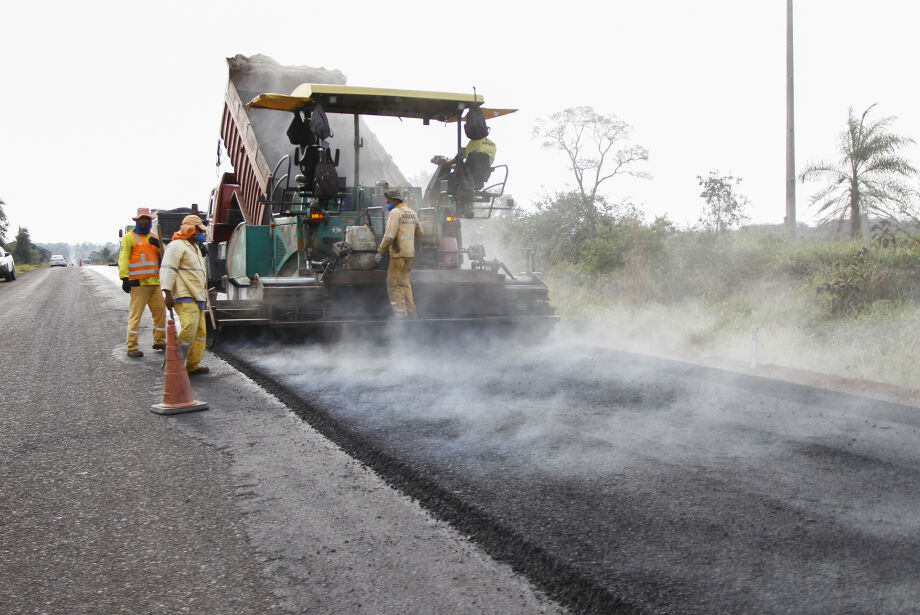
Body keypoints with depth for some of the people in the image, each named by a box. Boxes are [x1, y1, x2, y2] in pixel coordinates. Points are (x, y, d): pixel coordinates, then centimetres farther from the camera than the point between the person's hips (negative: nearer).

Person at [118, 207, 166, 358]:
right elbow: (123, 258, -7)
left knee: (160, 311, 10)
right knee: (135, 314, -7)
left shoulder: (154, 237, 20)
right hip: (138, 283, -6)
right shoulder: (129, 237, 1)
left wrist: (159, 245, -6)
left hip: (154, 282, 6)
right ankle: (132, 347, -5)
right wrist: (124, 278, -16)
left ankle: (159, 341, 23)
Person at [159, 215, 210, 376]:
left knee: (200, 332, 7)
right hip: (185, 298, -10)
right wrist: (168, 293, -25)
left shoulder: (194, 247, 24)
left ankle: (192, 366, 12)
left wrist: (204, 296, 31)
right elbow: (168, 269, -17)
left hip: (197, 298, 10)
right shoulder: (177, 246, -8)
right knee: (189, 330, -20)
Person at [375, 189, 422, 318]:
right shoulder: (412, 213, 15)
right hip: (410, 254, 8)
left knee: (394, 285, -4)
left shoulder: (395, 212, -11)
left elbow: (389, 235, -19)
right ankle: (411, 312, 15)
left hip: (398, 254, -8)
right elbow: (419, 232, 22)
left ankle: (401, 313, -8)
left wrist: (380, 252, -13)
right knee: (405, 283, 16)